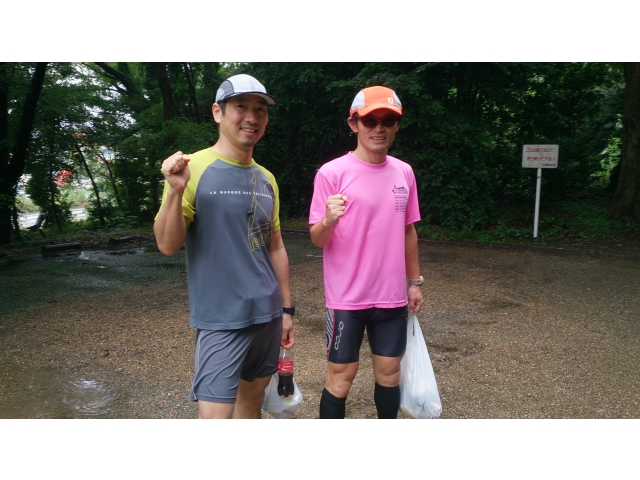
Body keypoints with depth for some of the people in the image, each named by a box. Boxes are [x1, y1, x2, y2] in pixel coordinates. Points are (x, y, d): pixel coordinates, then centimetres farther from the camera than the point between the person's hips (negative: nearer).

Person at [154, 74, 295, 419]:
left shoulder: (266, 179, 7)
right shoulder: (194, 169, -9)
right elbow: (168, 246, -12)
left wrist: (286, 308, 14)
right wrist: (175, 190, -28)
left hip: (267, 315, 6)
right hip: (221, 320, -6)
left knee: (253, 403, 18)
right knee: (216, 412, -5)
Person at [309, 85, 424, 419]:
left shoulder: (404, 172, 5)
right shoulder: (332, 173, -11)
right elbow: (317, 239, -11)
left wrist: (415, 282, 15)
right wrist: (329, 220, -33)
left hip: (392, 296, 5)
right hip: (347, 297, -4)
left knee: (389, 370, 16)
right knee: (341, 374, 7)